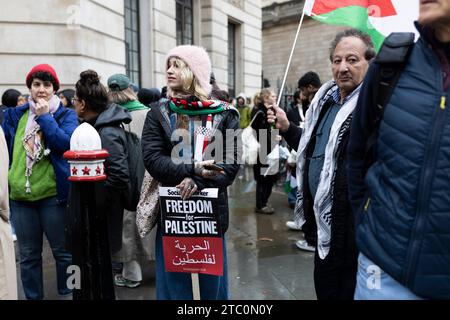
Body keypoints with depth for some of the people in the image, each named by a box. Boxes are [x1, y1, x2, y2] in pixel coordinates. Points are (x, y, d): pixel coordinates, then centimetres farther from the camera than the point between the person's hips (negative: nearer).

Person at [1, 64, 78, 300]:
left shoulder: (66, 115, 1)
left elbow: (65, 144, -16)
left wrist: (45, 116, -13)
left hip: (52, 194, -3)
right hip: (19, 195, 3)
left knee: (62, 251, 8)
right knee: (28, 255, 15)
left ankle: (67, 293, 25)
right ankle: (32, 296, 31)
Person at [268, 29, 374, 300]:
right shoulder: (326, 100, 9)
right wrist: (287, 127, 10)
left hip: (352, 224, -8)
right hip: (324, 219, 8)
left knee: (347, 291, 11)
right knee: (324, 288, 25)